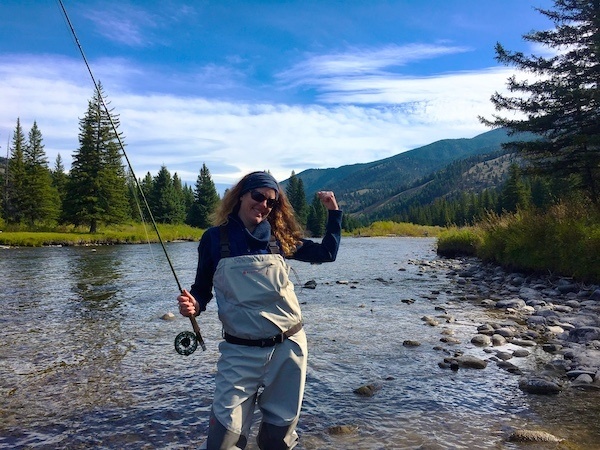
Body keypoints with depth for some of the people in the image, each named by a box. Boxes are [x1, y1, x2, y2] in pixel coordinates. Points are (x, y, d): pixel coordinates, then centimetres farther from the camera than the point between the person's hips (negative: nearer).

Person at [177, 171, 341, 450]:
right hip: (240, 352, -2)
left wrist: (333, 212, 6)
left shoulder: (279, 238, 2)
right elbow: (202, 289, 3)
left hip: (288, 348, 3)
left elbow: (327, 253, 11)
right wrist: (193, 305, -18)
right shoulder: (215, 238, -3)